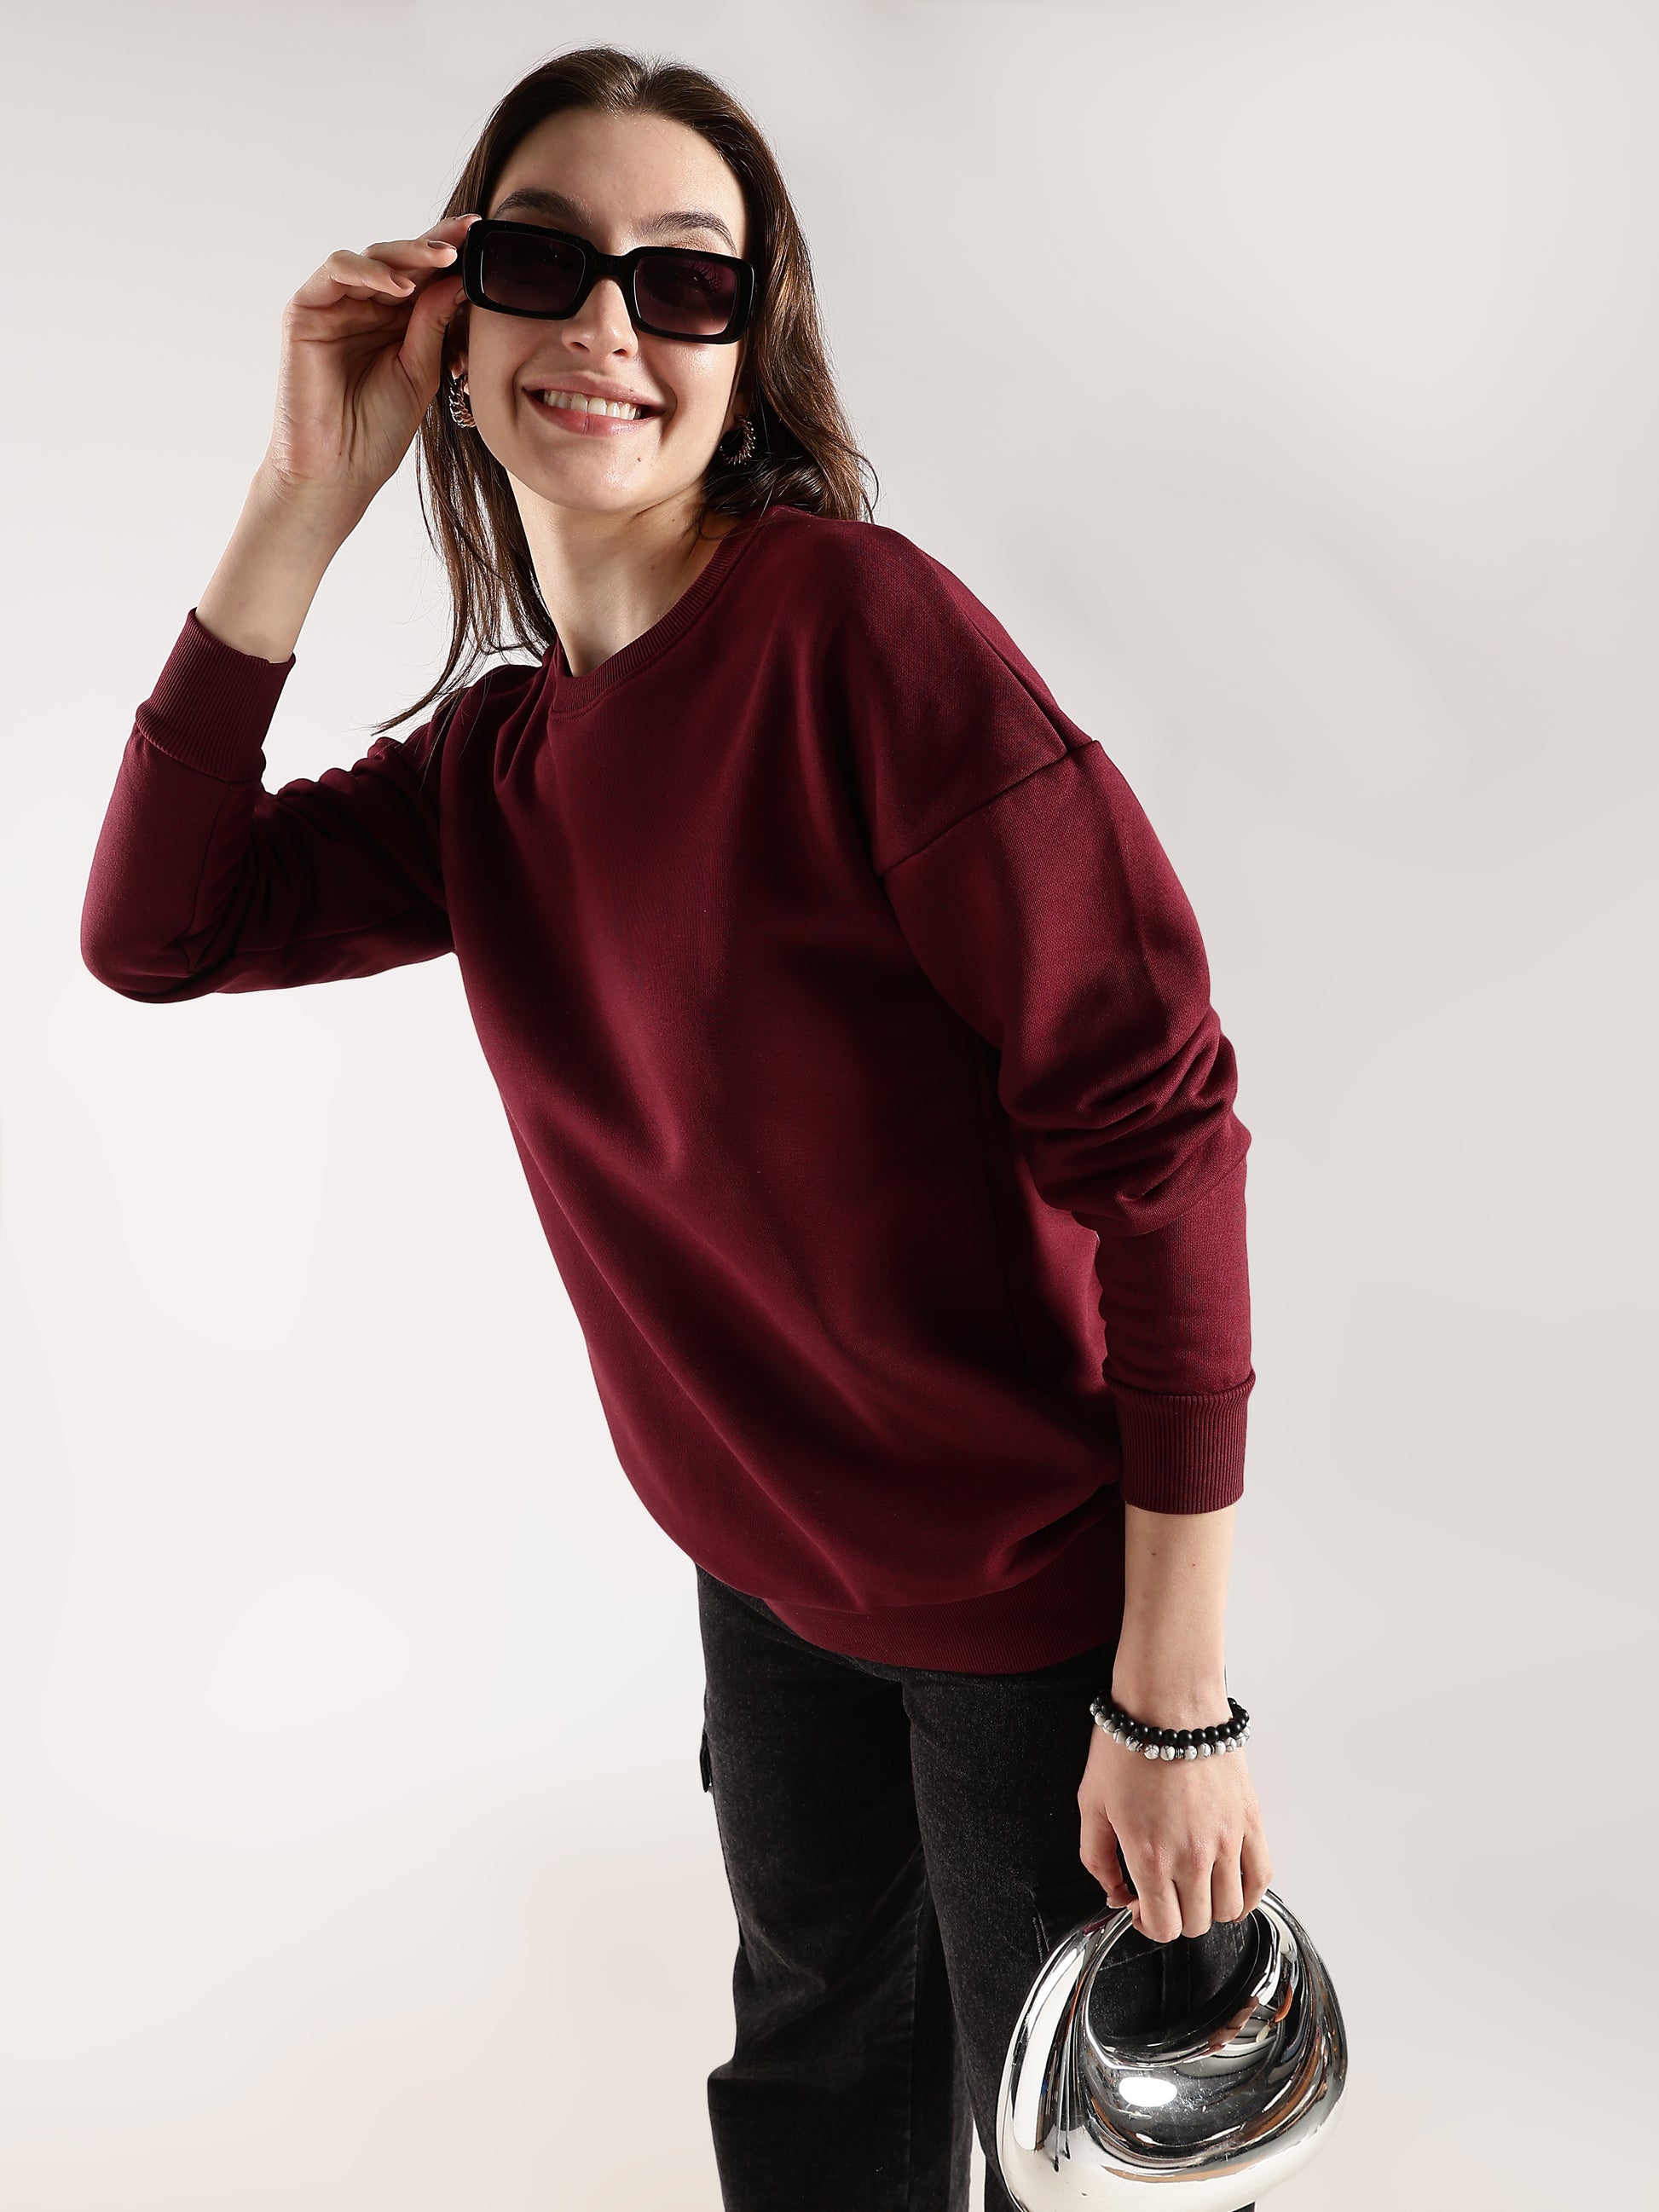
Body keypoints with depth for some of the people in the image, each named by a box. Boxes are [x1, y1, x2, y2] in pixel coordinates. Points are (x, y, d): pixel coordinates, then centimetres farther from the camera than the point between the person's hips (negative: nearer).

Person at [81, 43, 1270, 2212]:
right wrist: (302, 500, -12)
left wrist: (1177, 1699, -23)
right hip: (770, 1563, 6)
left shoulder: (856, 628, -22)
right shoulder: (489, 764, 0)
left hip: (1034, 1581, -6)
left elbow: (1154, 1122, -25)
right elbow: (153, 930, -6)